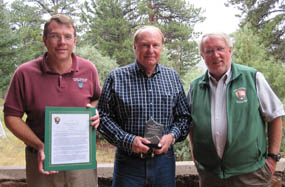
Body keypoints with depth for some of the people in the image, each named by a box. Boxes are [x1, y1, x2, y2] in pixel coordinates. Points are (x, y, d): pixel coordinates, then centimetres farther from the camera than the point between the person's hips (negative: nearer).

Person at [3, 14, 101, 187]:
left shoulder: (89, 69, -1)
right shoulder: (25, 73, -7)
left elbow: (97, 98, 16)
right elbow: (12, 116, -3)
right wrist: (40, 147, -14)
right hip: (42, 162, -1)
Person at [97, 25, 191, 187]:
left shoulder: (173, 77, 7)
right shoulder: (116, 78, -2)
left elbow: (184, 116, 11)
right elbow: (103, 116, -3)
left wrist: (172, 135, -8)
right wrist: (128, 140, -14)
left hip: (164, 160, 3)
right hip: (128, 163, -2)